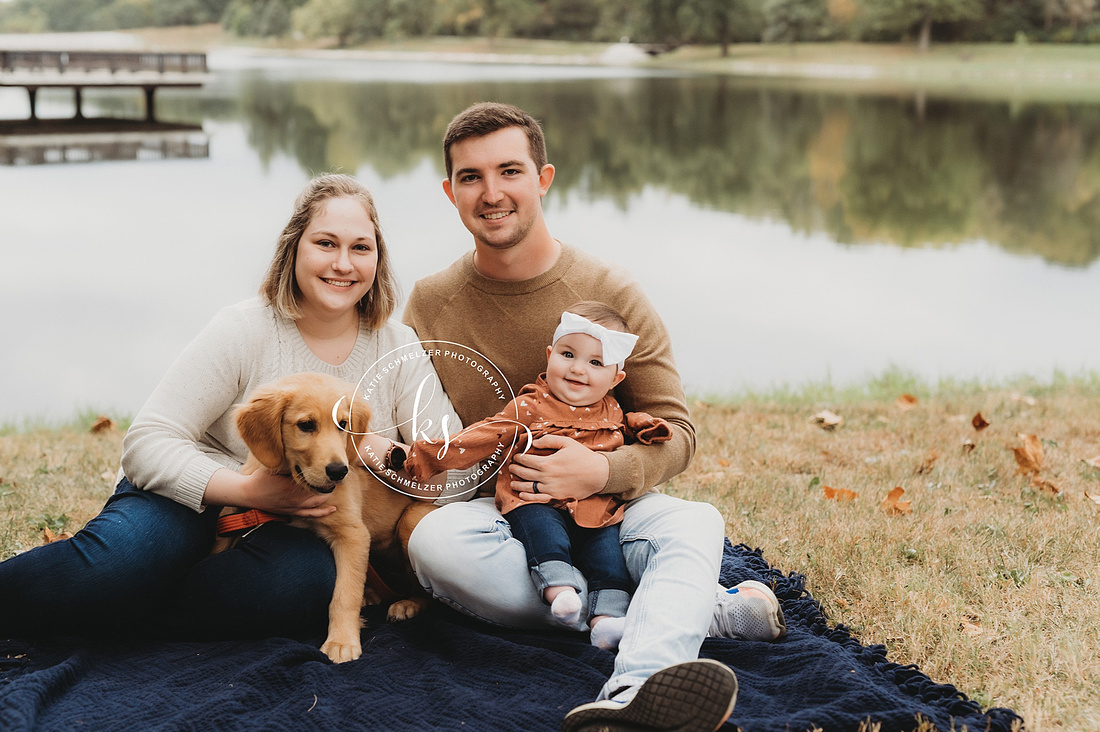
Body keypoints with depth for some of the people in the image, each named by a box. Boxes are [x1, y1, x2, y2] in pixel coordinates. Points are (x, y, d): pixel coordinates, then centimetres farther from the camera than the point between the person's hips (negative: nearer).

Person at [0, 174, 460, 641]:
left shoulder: (399, 348, 0)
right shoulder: (243, 331, -9)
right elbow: (146, 443, -15)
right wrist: (246, 490, -29)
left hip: (301, 530, 3)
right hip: (199, 499, -3)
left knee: (307, 583, -35)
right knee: (116, 564, -37)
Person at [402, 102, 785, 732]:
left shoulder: (610, 293, -1)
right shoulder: (430, 304, 4)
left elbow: (675, 431, 0)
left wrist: (604, 471, -22)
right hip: (488, 514, 1)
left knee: (696, 524, -31)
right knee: (435, 538, -33)